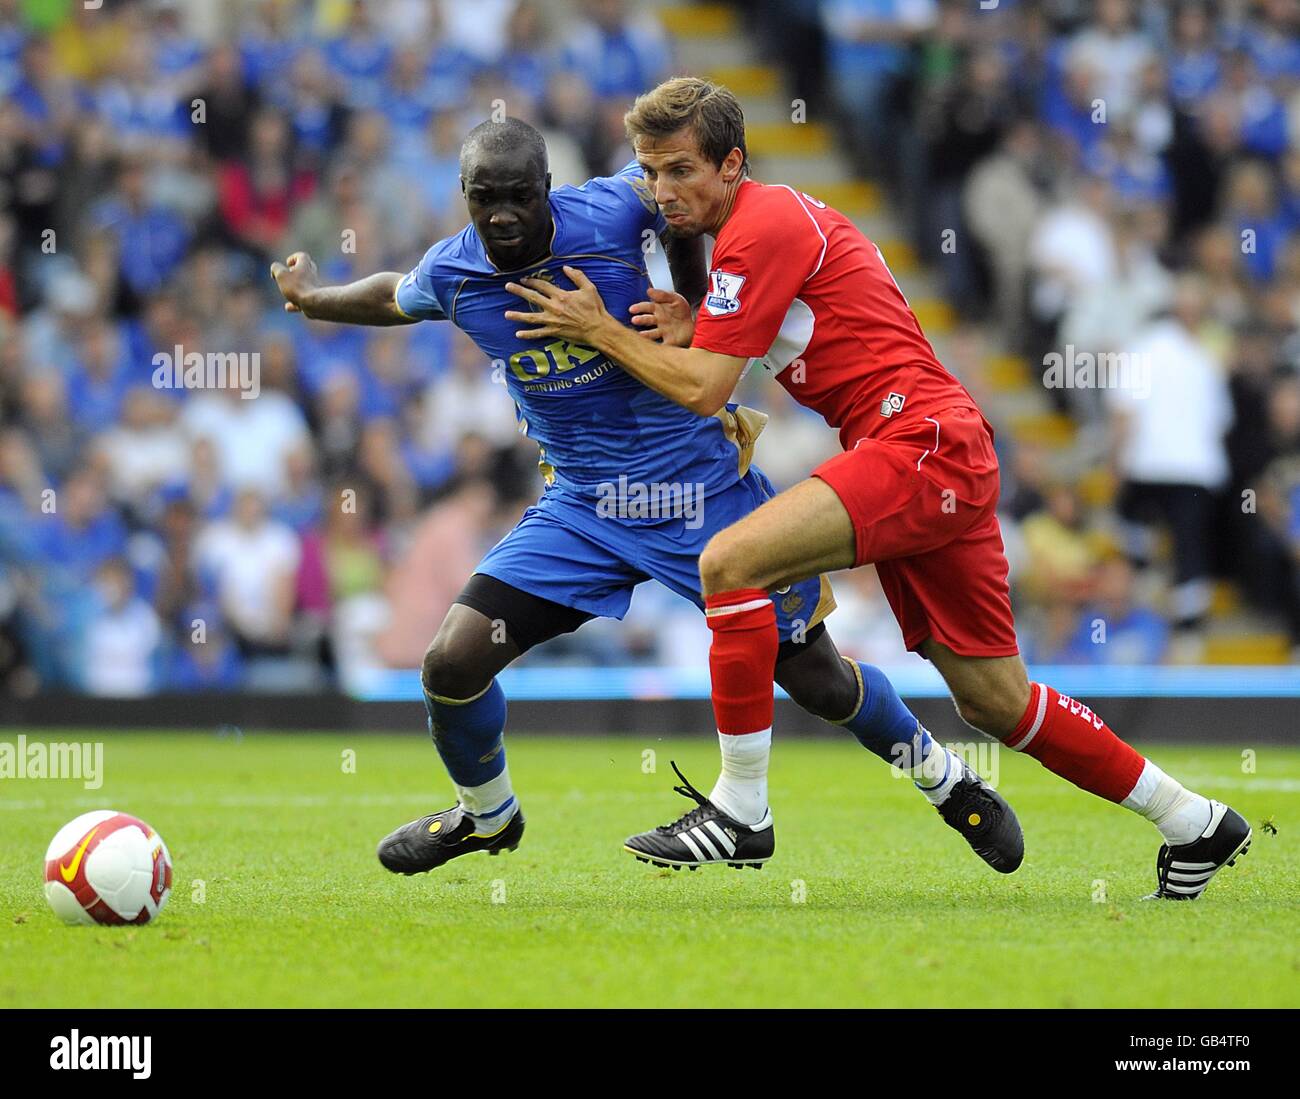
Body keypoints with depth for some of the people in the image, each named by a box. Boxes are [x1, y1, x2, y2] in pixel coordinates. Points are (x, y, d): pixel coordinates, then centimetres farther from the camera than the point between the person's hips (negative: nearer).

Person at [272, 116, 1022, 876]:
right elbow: (392, 299, 16)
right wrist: (314, 298, 32)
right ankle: (485, 816, 22)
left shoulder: (609, 213, -20)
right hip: (584, 509, 3)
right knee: (452, 665, -9)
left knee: (817, 679, 3)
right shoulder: (451, 276, -9)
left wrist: (695, 308, 1)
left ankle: (944, 777, 32)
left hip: (702, 487, -3)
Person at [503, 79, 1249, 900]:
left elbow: (703, 392, -14)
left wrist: (600, 330, -4)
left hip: (923, 444, -10)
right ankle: (1196, 824, 23)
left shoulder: (759, 225, -10)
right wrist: (694, 335, 4)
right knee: (994, 703, 12)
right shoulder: (769, 220, 20)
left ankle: (742, 809, -16)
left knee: (728, 562, -21)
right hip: (943, 461, 10)